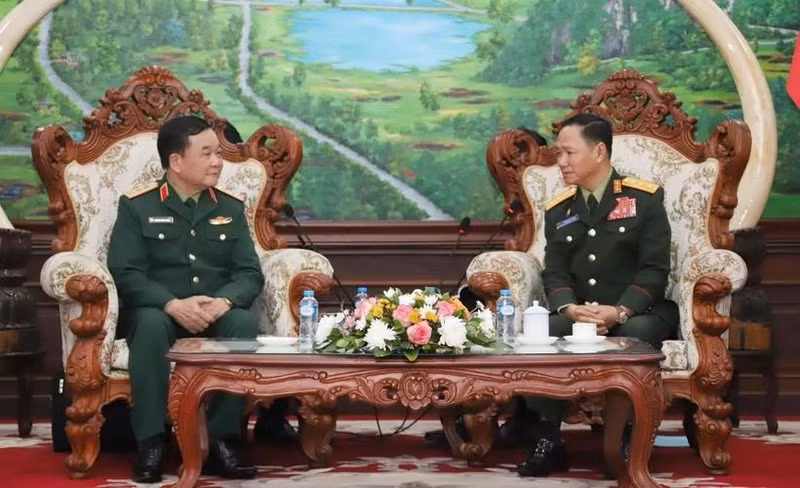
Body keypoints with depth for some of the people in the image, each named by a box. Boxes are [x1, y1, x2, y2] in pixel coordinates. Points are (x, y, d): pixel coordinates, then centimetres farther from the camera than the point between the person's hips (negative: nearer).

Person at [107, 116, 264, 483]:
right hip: (158, 311, -2)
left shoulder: (231, 209, 11)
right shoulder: (137, 206, 1)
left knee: (244, 322, -31)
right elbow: (125, 273, -9)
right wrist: (173, 305, -25)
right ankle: (150, 445, -32)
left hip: (216, 313, 3)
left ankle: (220, 442, -28)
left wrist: (223, 301, -20)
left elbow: (250, 273, 3)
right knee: (152, 323, -37)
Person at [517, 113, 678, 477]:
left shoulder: (644, 198, -1)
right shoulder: (557, 211, 12)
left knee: (636, 335, -38)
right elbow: (555, 273, 5)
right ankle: (548, 440, -20)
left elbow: (654, 269, -8)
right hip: (576, 315, 3)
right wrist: (570, 309, -19)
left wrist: (619, 312, -24)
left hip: (637, 313, -3)